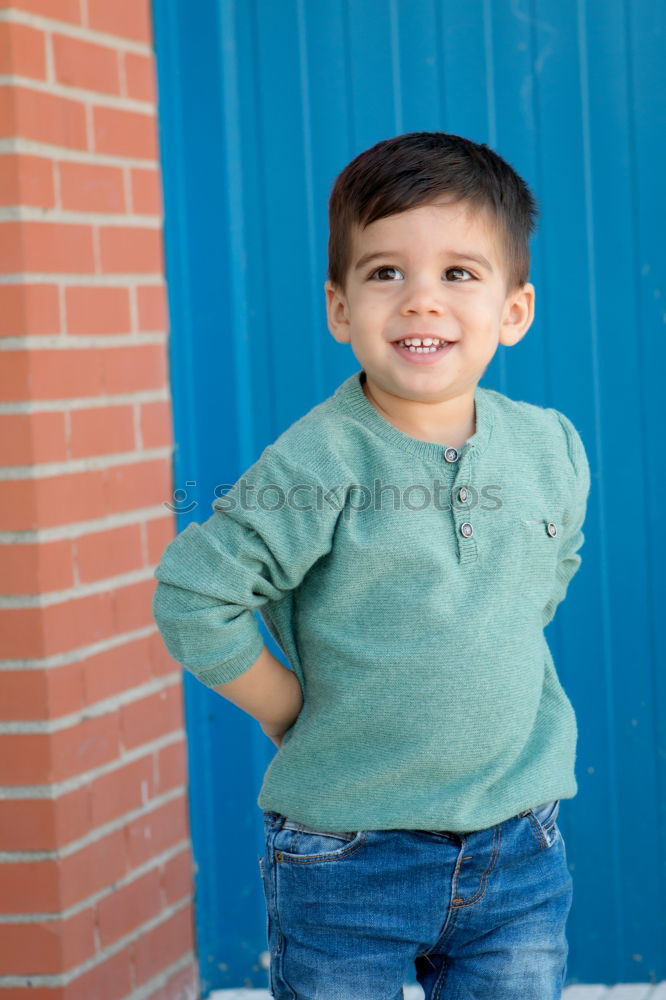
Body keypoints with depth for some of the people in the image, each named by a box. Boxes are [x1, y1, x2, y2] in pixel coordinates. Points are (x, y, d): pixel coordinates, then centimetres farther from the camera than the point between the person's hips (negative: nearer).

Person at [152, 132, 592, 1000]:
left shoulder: (552, 451, -1)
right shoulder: (320, 464, -16)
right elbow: (194, 595, -14)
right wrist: (293, 710, -7)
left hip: (519, 850, 4)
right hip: (347, 855, -4)